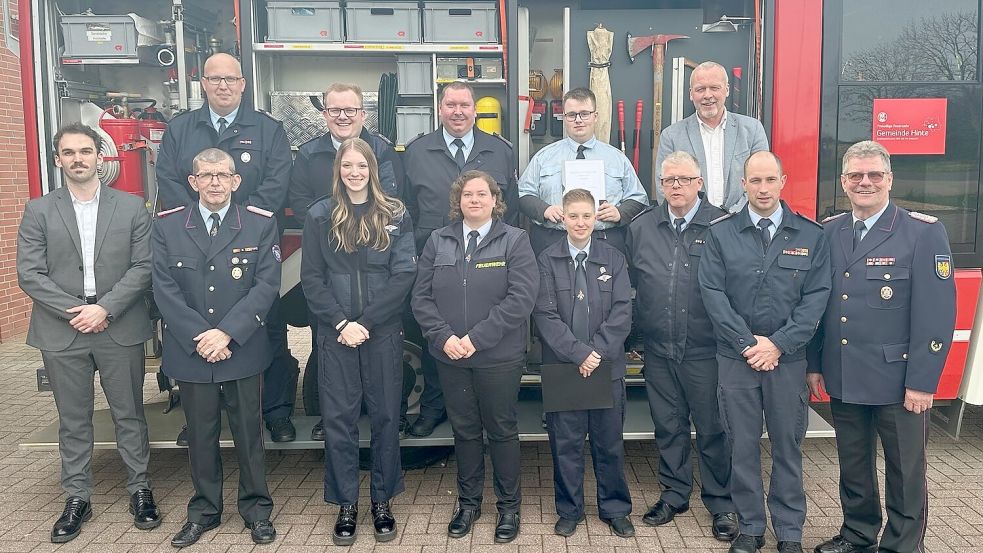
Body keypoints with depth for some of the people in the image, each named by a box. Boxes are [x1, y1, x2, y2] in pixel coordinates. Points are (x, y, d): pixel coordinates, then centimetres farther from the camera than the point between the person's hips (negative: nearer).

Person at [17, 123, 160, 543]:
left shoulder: (131, 207, 3)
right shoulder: (39, 211, 4)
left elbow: (143, 267, -4)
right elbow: (30, 274, -2)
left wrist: (105, 308, -14)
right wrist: (74, 311, -12)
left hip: (120, 330, -1)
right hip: (61, 332, 1)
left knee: (129, 414, 9)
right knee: (73, 421, 11)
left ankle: (139, 489, 24)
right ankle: (77, 498, 24)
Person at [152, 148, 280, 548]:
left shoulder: (260, 224, 0)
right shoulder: (167, 226, 3)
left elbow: (267, 284, -7)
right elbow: (165, 289, -3)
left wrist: (227, 332, -16)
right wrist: (200, 337, -13)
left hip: (243, 351, -1)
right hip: (189, 352, 1)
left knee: (249, 432, 8)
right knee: (200, 435, 12)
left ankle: (256, 507, 25)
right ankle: (204, 510, 29)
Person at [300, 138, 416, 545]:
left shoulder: (395, 215, 2)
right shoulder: (319, 216, 4)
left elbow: (403, 275, -5)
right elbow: (311, 278, 0)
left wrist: (364, 322, -12)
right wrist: (341, 323, -12)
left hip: (384, 332, 0)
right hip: (335, 334, 0)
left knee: (386, 415, 7)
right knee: (338, 418, 4)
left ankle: (382, 500, 23)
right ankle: (346, 503, 18)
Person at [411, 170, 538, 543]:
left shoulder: (514, 241, -4)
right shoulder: (438, 241, 6)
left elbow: (521, 298, -14)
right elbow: (421, 296, 4)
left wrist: (476, 338, -18)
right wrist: (444, 337, -12)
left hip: (499, 357, -3)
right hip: (450, 356, 3)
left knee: (501, 430, 8)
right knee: (464, 430, 14)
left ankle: (509, 506, 24)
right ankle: (468, 502, 30)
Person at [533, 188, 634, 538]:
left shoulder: (613, 259, 3)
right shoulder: (547, 260, -1)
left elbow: (622, 312, -2)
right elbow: (545, 314, -7)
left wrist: (598, 352, -13)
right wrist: (578, 353, -14)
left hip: (607, 365, 1)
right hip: (562, 365, -1)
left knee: (609, 441, 11)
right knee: (566, 441, 8)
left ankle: (615, 509, 27)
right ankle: (569, 510, 24)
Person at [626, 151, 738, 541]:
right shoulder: (640, 228, 6)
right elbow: (630, 283, 10)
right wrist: (638, 330, 7)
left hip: (706, 351, -3)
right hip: (659, 351, 4)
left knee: (712, 429, 7)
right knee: (668, 425, 15)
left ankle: (721, 503, 23)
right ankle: (674, 494, 32)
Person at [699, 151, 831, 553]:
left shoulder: (810, 235, 2)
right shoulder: (720, 233, 1)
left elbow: (817, 296, -2)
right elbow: (712, 293, -4)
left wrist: (778, 344, -11)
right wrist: (747, 344, -11)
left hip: (788, 359, 0)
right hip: (735, 358, 0)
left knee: (787, 445, 8)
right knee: (742, 446, 7)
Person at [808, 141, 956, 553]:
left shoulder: (923, 232, -9)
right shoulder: (829, 232, 6)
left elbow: (937, 313, -12)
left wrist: (922, 382, -15)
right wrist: (814, 364, 8)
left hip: (897, 380, -4)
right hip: (843, 378, 5)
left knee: (905, 472, 9)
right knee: (853, 465, 18)